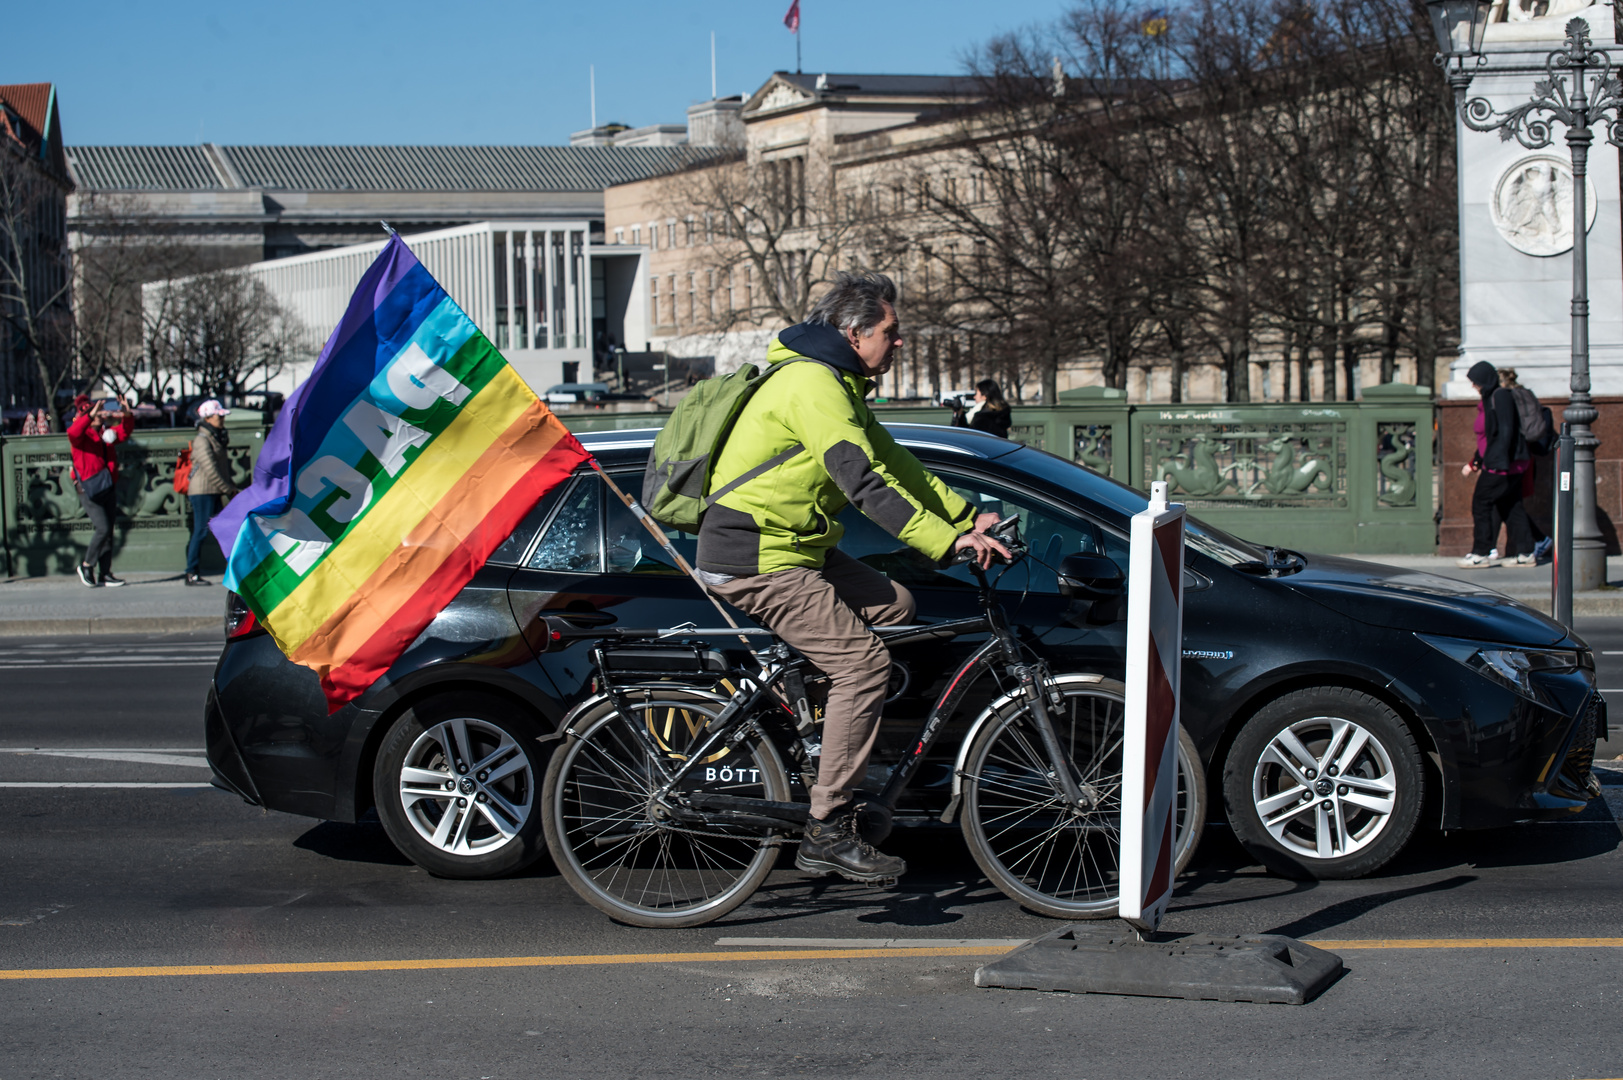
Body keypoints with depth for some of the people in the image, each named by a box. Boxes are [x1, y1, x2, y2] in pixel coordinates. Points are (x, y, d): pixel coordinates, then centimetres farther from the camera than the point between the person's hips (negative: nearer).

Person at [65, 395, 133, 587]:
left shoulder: (106, 433, 13)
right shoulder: (82, 435, -6)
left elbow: (123, 432, 14)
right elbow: (73, 432, -27)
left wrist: (127, 416, -6)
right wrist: (91, 416, -37)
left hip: (108, 488, 7)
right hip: (90, 490, -7)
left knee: (107, 532, 7)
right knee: (102, 528, -15)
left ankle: (105, 574, 12)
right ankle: (86, 565, 3)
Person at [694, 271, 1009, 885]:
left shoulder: (839, 385, 16)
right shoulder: (813, 384, -18)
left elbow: (893, 463, 19)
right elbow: (866, 483, -27)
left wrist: (966, 518, 10)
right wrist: (948, 542, -30)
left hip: (792, 546, 10)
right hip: (755, 558, -10)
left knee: (893, 605, 9)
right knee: (864, 662, -14)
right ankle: (828, 834, -12)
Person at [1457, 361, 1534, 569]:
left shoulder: (1500, 397, -13)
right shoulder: (1489, 399, 16)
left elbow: (1506, 431, -21)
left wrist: (1501, 461, -26)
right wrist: (1476, 463, 26)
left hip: (1502, 465, -10)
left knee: (1481, 503, -6)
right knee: (1511, 506, 10)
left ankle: (1481, 553, -3)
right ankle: (1525, 553, 12)